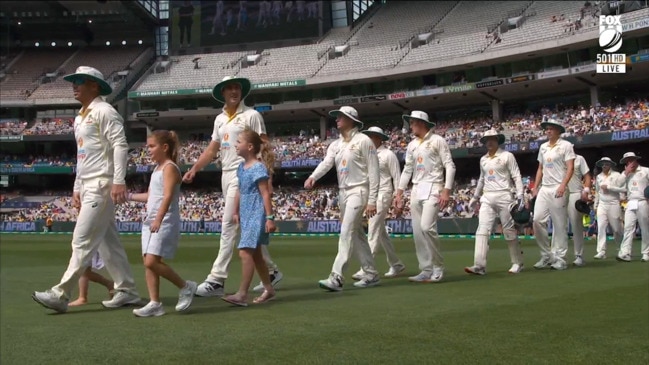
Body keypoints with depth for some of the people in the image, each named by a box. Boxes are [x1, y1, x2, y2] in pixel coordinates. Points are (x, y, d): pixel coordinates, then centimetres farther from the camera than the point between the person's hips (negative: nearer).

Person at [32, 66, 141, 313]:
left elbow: (120, 146, -16)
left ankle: (60, 294, -10)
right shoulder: (79, 118, 21)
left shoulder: (104, 111, -7)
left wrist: (119, 181, -24)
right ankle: (127, 291, 14)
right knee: (107, 241, 10)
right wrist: (77, 187, 20)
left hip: (102, 184, -10)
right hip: (87, 186, 10)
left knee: (83, 240, -10)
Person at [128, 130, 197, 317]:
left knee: (152, 261, -15)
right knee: (148, 262, 4)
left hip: (165, 222, -10)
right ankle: (155, 304, 7)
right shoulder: (157, 168, 19)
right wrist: (129, 196, 22)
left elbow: (167, 196, -21)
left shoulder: (170, 168, -10)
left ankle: (186, 286, 0)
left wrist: (158, 219, -30)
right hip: (151, 221, 10)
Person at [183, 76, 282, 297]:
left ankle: (217, 280, -13)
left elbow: (264, 144, -7)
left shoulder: (251, 116, -3)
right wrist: (194, 169, 11)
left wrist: (265, 147, -28)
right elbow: (212, 149, 19)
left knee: (229, 226, -13)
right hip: (226, 174, 8)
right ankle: (271, 271, 20)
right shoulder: (220, 119, 17)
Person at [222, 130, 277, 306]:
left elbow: (265, 194, -16)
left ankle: (242, 294, -13)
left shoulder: (258, 168, -14)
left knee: (245, 252, -15)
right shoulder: (242, 167, 11)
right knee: (255, 254, 15)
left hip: (257, 215, -9)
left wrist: (270, 217, -18)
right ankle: (269, 289, 26)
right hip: (246, 215, 9)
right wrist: (236, 212, 23)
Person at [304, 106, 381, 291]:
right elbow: (326, 163, -4)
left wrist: (372, 200, -15)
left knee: (346, 233, -15)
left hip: (358, 191, -8)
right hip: (343, 192, 8)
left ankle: (337, 278, -20)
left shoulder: (363, 140, -6)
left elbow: (373, 171, -9)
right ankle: (371, 274, 20)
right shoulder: (335, 144, 14)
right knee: (357, 234, 11)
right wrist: (313, 177, -26)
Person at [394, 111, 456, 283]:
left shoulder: (437, 141, -2)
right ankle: (426, 270, 6)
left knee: (427, 227, -20)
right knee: (418, 231, 1)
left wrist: (446, 191, -16)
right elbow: (407, 170, 18)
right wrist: (399, 194, 12)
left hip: (432, 188, -7)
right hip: (416, 190, 7)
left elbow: (449, 166, -6)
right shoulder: (412, 145, 17)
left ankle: (438, 268, -7)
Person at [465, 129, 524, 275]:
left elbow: (516, 176, -4)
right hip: (487, 198, 5)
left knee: (509, 231, 0)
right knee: (482, 230, -9)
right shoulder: (483, 159, 15)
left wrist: (520, 195, -14)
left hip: (504, 196, -5)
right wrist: (475, 197, 27)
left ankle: (517, 263, 14)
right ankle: (479, 265, -16)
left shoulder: (507, 156, 0)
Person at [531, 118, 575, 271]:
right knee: (537, 220, -3)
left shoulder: (566, 145, -1)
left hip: (558, 189, -6)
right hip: (544, 189, 6)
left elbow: (570, 168, -8)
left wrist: (563, 185, -20)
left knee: (560, 224, -3)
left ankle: (560, 258, 2)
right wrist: (535, 187, 13)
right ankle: (546, 255, 7)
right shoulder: (543, 147, 17)